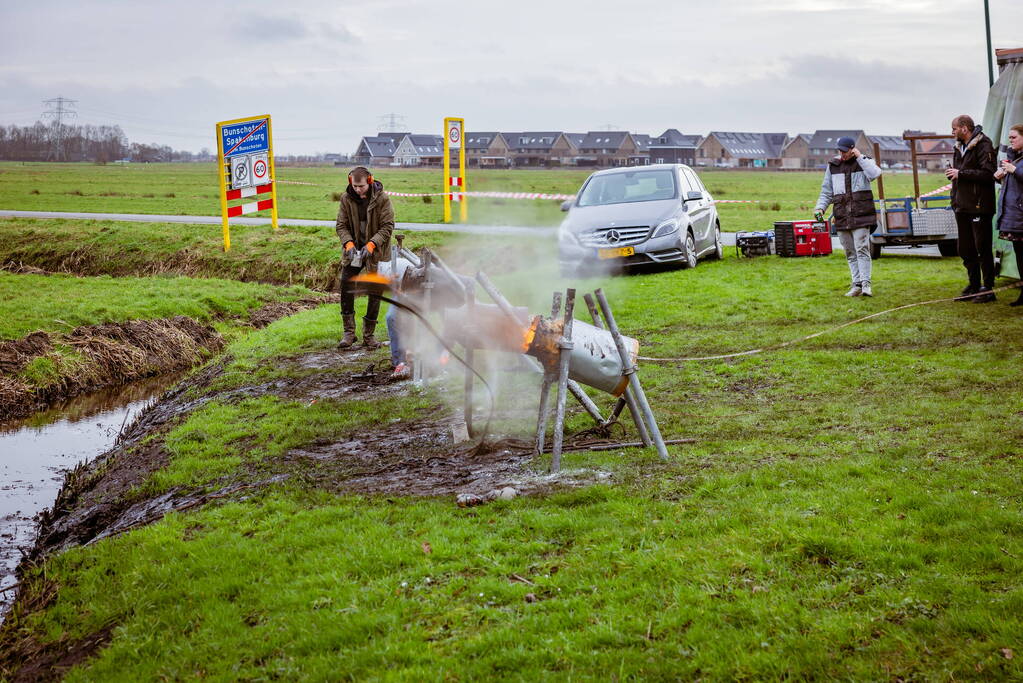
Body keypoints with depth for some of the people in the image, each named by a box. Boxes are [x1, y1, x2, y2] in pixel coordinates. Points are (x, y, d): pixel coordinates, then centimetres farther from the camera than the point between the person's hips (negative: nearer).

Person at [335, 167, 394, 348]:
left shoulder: (382, 199, -13)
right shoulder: (346, 198, -5)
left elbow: (387, 226, -13)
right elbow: (341, 226, -2)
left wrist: (372, 244, -25)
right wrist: (348, 243, -20)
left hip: (376, 252, -2)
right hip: (354, 250, 2)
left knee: (376, 292, 3)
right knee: (346, 287, -8)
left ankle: (369, 335, 15)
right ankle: (349, 333, 1)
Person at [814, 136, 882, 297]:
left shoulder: (864, 161, 4)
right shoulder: (833, 166, 12)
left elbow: (875, 174, -18)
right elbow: (826, 190, 15)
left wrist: (860, 157, -13)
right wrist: (820, 207, 1)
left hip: (861, 214, -4)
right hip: (842, 215, 4)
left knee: (862, 249, -12)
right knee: (850, 252, 5)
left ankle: (865, 283, -13)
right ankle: (857, 285, 7)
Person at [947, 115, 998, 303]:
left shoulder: (983, 146, -12)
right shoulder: (959, 147, 15)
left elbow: (988, 174, -22)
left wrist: (961, 173, -20)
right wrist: (952, 173, 4)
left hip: (979, 207, -9)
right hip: (962, 207, 9)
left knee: (983, 250, -4)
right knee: (966, 250, 13)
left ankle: (988, 290, 1)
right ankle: (974, 287, 22)